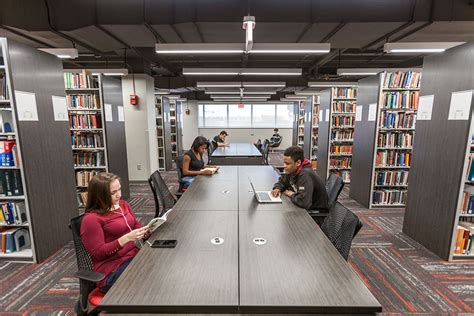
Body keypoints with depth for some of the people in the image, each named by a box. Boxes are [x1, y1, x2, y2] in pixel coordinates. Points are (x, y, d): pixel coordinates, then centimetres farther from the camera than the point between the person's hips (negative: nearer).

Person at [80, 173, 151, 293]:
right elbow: (98, 253, -14)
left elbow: (136, 226, 18)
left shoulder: (123, 205, 8)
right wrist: (126, 238, -25)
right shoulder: (91, 219, -11)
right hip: (112, 270, -6)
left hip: (133, 256, 6)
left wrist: (148, 230, -4)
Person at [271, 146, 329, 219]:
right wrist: (277, 188, -6)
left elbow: (303, 202, -39)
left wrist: (291, 195, -19)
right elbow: (282, 181, 16)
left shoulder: (305, 175, -29)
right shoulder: (292, 170, -4)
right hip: (305, 208, 7)